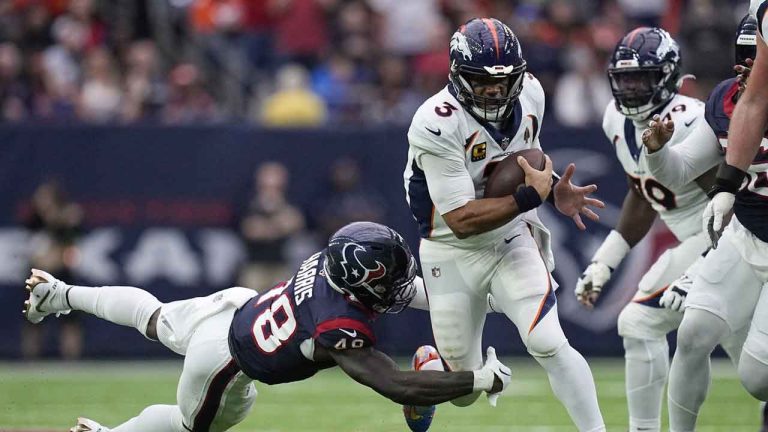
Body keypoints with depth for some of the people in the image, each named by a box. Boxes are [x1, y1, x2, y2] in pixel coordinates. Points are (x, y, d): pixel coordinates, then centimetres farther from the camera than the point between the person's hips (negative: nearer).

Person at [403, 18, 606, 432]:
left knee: (549, 345, -18)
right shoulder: (437, 125, -28)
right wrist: (531, 196, -30)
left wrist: (555, 192, -5)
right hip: (452, 253, -3)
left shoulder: (529, 93, -9)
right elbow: (462, 221, -28)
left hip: (512, 239, 3)